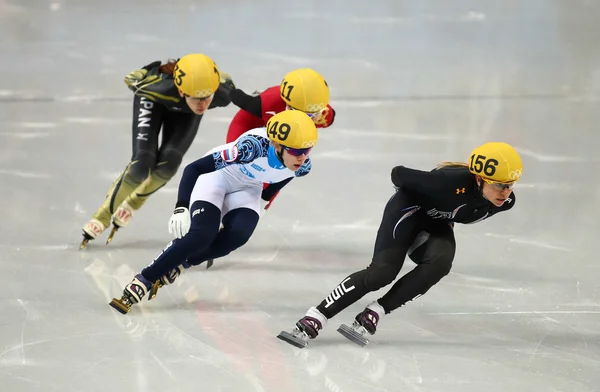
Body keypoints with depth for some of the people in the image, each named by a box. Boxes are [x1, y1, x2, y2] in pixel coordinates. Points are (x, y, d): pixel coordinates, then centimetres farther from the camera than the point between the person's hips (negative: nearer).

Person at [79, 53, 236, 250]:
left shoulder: (223, 94, -40)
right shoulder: (160, 87, -46)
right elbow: (133, 80, -23)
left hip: (185, 110, 3)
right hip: (152, 95, -2)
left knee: (168, 163, -15)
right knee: (143, 163, -18)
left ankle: (131, 204, 16)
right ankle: (103, 215, 3)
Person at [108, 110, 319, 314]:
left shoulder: (303, 166, -22)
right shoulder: (254, 146, -39)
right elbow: (194, 168, -38)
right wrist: (181, 207, -47)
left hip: (246, 189, 5)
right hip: (214, 176, -5)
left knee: (238, 234, -22)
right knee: (203, 235, -24)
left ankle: (175, 265, -2)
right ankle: (143, 280, -12)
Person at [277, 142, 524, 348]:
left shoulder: (505, 202, -18)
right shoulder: (452, 181, -37)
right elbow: (399, 174, -21)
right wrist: (410, 195, -1)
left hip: (437, 225, 6)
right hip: (409, 210, -6)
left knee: (440, 263, -27)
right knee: (384, 270, -24)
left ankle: (372, 317, -24)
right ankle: (312, 320, -24)